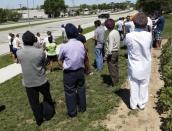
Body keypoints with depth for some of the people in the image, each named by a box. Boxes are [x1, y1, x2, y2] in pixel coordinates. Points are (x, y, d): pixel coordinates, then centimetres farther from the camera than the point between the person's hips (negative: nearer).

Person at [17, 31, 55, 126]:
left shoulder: (19, 53, -11)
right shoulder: (40, 52, -18)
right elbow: (44, 63, -2)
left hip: (28, 82, 1)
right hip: (41, 80, 0)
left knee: (34, 102, 14)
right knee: (47, 97, 26)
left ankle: (39, 120, 28)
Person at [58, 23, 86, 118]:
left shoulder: (64, 46, -20)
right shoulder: (81, 44, -8)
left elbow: (60, 59, -4)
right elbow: (83, 56, 2)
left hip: (69, 73, -4)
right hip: (80, 70, 4)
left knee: (70, 92, 11)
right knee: (81, 89, 21)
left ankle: (72, 112, 25)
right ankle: (82, 108, 37)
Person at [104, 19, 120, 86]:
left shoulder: (111, 34, -22)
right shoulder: (116, 32, 3)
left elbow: (110, 46, -23)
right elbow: (118, 43, 9)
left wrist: (106, 55, -16)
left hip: (111, 53, -9)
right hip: (116, 52, 9)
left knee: (112, 68, 4)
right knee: (116, 66, 20)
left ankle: (114, 82, 14)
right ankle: (117, 80, 35)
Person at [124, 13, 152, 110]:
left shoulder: (129, 36, -21)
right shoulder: (149, 35, -18)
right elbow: (150, 47, -1)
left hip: (134, 66, 0)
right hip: (145, 66, 1)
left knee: (134, 85, 16)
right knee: (144, 85, 18)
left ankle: (133, 104, 29)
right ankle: (142, 104, 33)